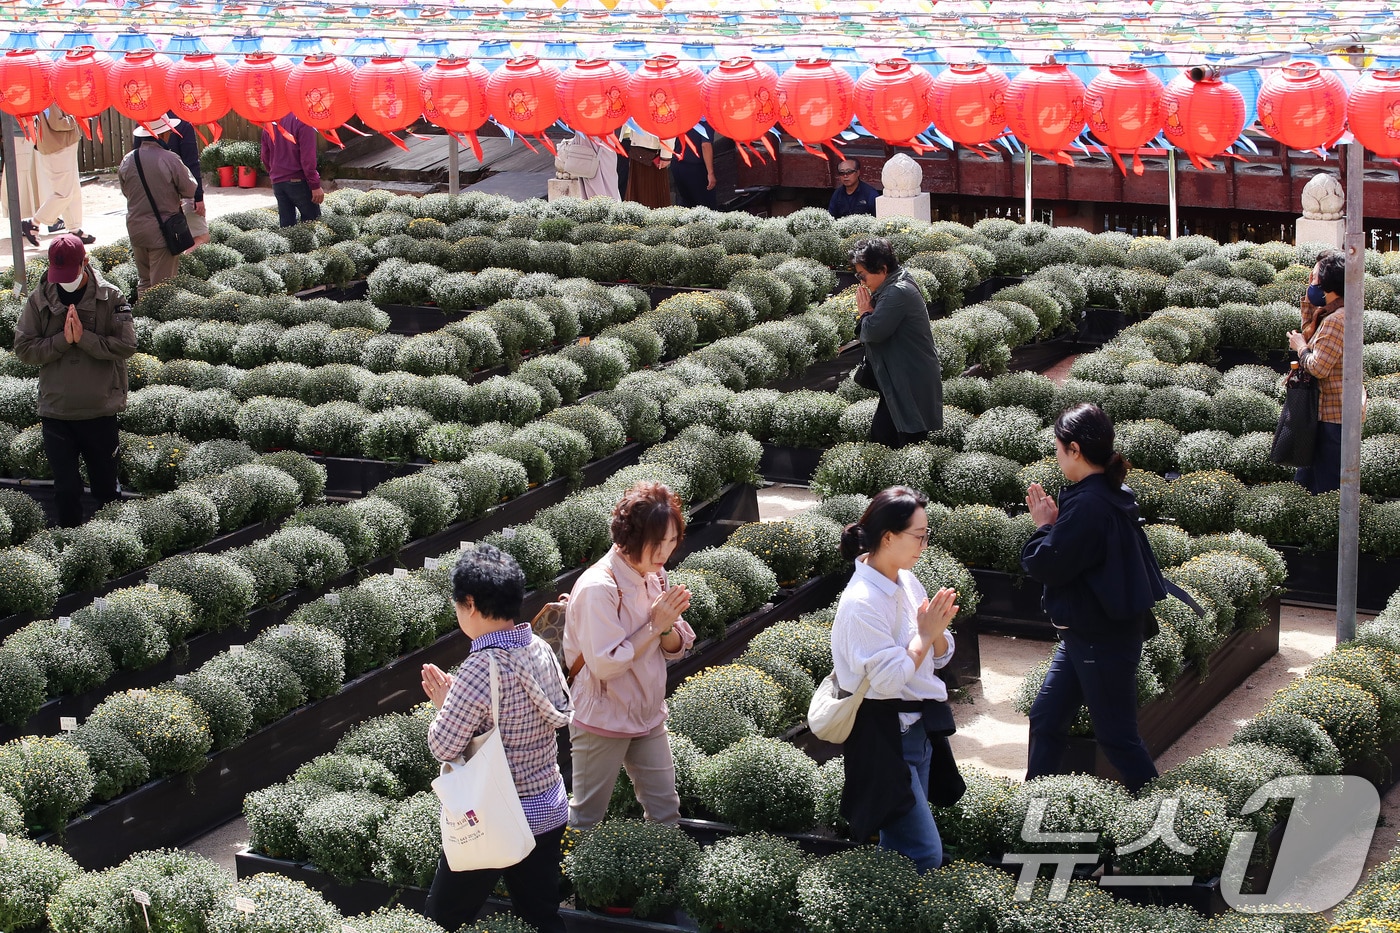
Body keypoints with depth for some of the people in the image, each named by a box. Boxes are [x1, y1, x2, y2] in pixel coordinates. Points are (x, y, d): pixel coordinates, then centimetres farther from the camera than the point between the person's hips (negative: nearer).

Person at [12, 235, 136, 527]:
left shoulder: (111, 297, -7)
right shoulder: (39, 300, -3)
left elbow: (127, 345, -13)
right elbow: (23, 348, -5)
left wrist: (84, 338, -22)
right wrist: (63, 339, -18)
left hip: (100, 410, -1)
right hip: (55, 411, 1)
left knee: (105, 485, 13)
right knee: (66, 488, 6)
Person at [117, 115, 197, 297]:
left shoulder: (127, 161, -1)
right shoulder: (170, 159, -16)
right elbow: (190, 190, -8)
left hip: (136, 226, 5)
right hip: (162, 230, -5)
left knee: (143, 279, 17)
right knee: (162, 284, 1)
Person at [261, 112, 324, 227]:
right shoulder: (301, 119, -14)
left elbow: (265, 156, 14)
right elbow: (308, 157, -17)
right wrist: (315, 185, -14)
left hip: (277, 182, 6)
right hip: (299, 181, -6)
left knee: (286, 224, 9)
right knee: (312, 221, 2)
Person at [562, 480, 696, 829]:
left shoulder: (654, 576, 1)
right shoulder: (598, 587, -23)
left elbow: (676, 648, 5)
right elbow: (605, 664, -26)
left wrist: (668, 628, -17)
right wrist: (654, 626, -23)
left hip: (648, 717, 7)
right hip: (603, 721, -7)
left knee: (666, 808, 12)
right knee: (587, 816, 7)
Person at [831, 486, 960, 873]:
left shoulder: (907, 582, 6)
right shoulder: (862, 602, -20)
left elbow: (941, 656, 12)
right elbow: (888, 678, -24)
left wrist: (937, 631, -9)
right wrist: (925, 635, -14)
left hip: (919, 725, 9)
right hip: (885, 736, -9)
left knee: (898, 844, 15)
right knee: (925, 855, -11)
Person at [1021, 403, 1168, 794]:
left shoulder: (1088, 505, -26)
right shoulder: (1111, 495, 6)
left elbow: (1047, 566, -22)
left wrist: (1044, 526, -5)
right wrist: (1053, 522, 3)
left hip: (1102, 641, -10)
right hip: (1086, 634, 10)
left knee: (1117, 736, 0)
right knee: (1046, 718, 17)